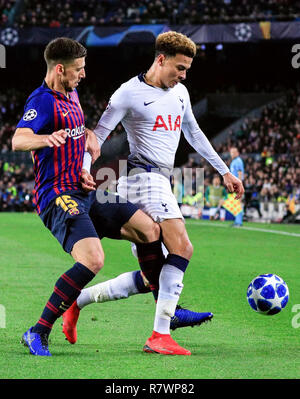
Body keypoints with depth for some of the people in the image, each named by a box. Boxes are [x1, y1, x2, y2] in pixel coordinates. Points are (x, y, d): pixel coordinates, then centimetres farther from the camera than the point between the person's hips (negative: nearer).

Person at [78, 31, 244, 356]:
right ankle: (160, 335, -22)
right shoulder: (130, 93, -7)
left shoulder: (180, 93, 16)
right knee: (182, 248, -20)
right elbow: (98, 135, -8)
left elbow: (194, 134, 28)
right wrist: (84, 170, -23)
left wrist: (224, 171, 28)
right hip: (145, 176, -9)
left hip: (159, 180, 9)